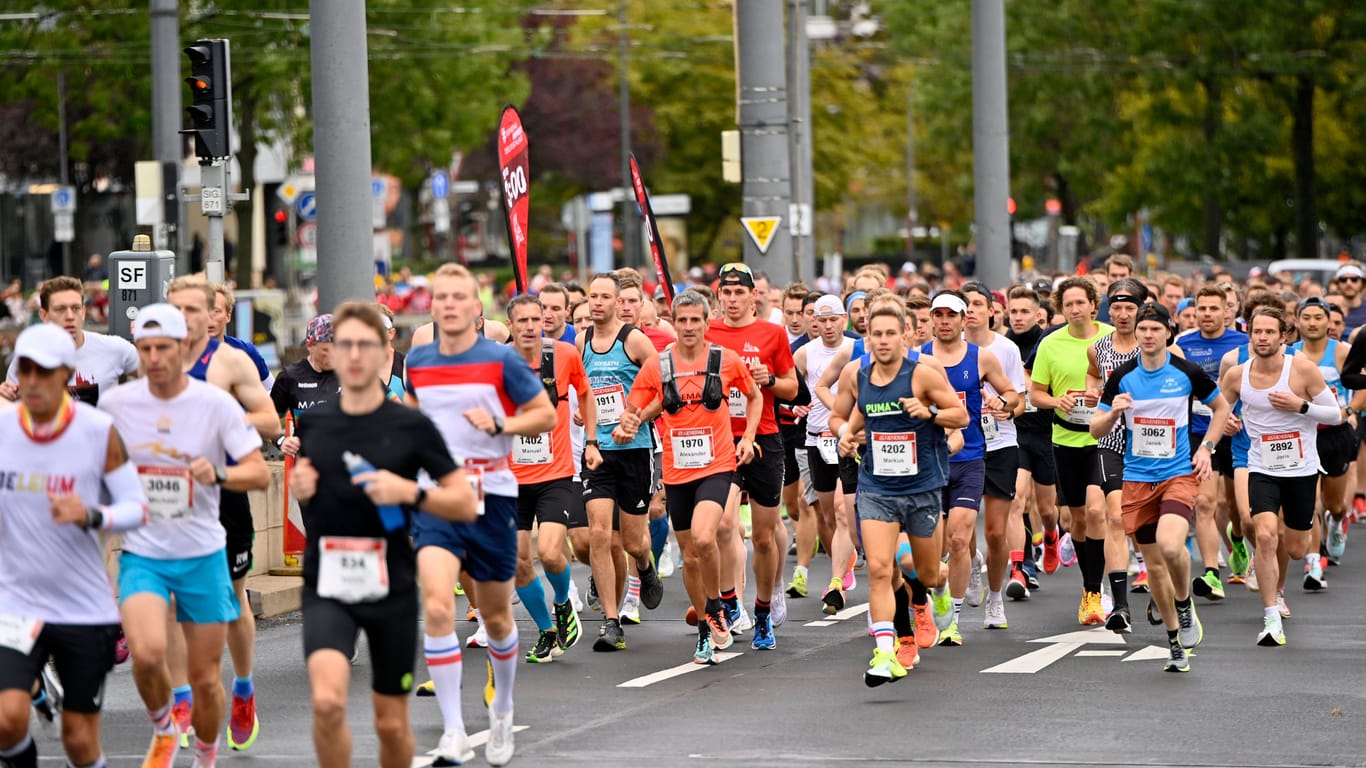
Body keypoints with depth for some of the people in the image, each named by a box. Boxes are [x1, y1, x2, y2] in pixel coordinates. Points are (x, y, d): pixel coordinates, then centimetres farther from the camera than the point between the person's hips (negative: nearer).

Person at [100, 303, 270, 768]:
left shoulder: (216, 404, -8)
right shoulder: (115, 403, -3)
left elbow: (260, 473, -10)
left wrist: (219, 474, -27)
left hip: (202, 554, 0)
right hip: (141, 553, 0)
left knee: (205, 678, 4)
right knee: (147, 653, -24)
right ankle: (162, 730, 6)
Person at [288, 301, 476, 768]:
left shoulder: (413, 427, -3)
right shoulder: (310, 425, 4)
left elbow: (466, 504, -1)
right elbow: (286, 494, 20)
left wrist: (411, 492, -18)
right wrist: (295, 490, -3)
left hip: (392, 588, 0)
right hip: (327, 585, 0)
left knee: (392, 724, 8)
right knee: (327, 701, -22)